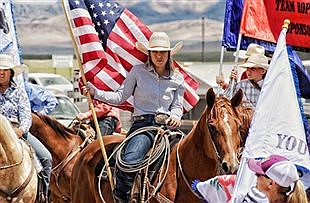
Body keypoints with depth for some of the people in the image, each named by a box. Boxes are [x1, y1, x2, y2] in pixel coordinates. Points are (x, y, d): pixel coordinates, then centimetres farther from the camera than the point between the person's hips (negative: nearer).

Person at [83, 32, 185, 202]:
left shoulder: (177, 79, 14)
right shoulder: (138, 72, 9)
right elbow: (120, 97, 9)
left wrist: (175, 116, -5)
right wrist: (95, 92, -2)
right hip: (143, 124, -3)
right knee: (129, 161, -30)